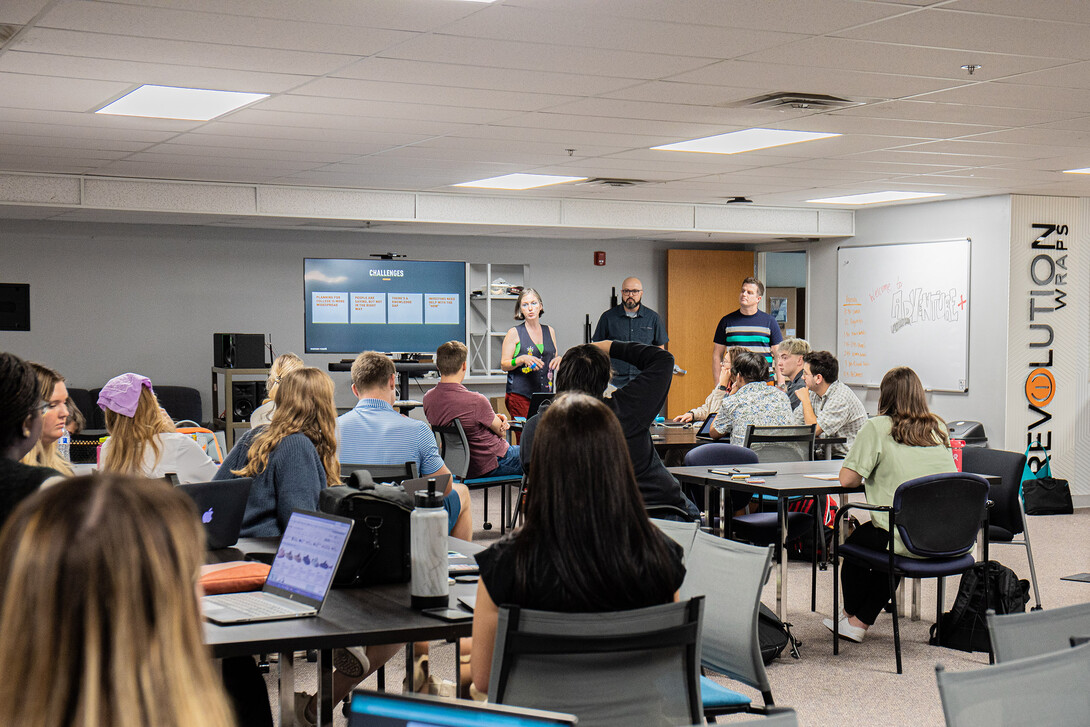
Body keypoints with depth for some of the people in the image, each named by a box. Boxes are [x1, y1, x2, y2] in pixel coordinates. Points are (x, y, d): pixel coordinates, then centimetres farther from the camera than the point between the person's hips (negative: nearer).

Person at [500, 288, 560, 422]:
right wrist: (522, 359, -18)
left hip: (545, 394, 4)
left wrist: (558, 360, 2)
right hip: (520, 395, -4)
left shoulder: (549, 331, 13)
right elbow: (504, 365, -1)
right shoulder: (514, 333, 1)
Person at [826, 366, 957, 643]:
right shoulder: (938, 428, 11)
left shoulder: (877, 428, -4)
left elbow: (847, 479, -7)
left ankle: (850, 616, 45)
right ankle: (861, 621, 35)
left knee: (856, 540, 26)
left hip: (911, 542, -5)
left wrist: (871, 472, 14)